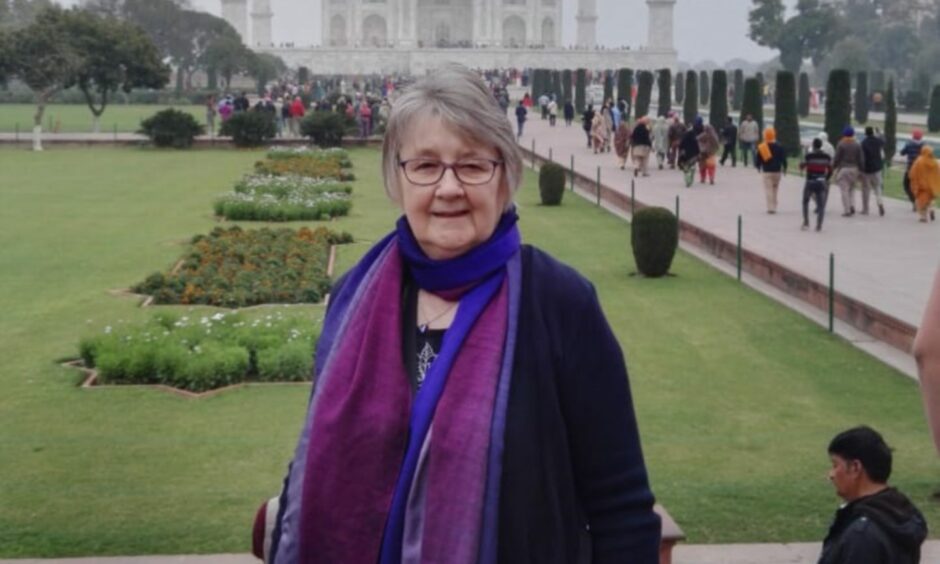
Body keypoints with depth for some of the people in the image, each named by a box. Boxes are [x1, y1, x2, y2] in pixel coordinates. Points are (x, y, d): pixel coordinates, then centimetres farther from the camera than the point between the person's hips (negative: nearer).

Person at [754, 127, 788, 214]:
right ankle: (773, 207, 19)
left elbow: (757, 161, -1)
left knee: (768, 190, -2)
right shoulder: (779, 146, -4)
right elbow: (783, 159, -3)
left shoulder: (761, 148, -6)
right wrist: (784, 169, 11)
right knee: (775, 189, 15)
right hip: (777, 171, 2)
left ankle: (771, 207, -12)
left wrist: (759, 167, 19)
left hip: (766, 171, -2)